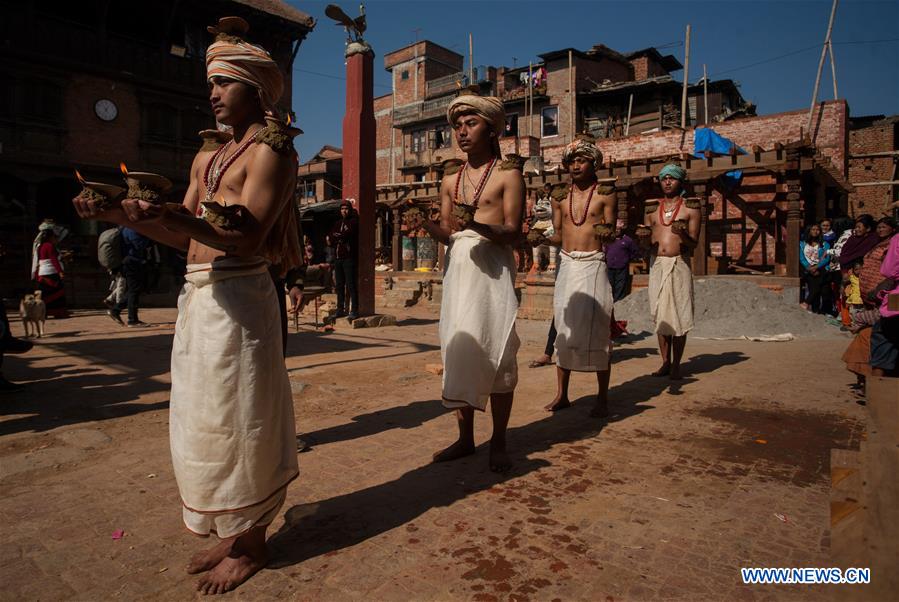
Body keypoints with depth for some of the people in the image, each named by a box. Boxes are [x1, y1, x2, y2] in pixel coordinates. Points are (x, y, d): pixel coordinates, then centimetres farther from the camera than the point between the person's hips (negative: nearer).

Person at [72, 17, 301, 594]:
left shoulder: (271, 152, -6)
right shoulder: (207, 158, 19)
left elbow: (248, 239, -17)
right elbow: (187, 237, 17)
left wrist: (181, 218, -31)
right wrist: (123, 215, 6)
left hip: (238, 296, -8)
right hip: (199, 296, 8)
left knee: (235, 418, 0)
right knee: (205, 418, 14)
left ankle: (251, 542, 19)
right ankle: (229, 532, 30)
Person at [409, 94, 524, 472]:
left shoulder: (507, 175, 2)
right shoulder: (450, 181, 17)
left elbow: (513, 234, -7)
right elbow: (447, 236, 14)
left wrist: (478, 225, -24)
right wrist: (426, 224, -6)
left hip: (492, 269, -5)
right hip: (456, 270, 5)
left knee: (496, 353, -4)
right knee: (458, 351, 4)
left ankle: (498, 442, 7)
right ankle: (465, 438, 15)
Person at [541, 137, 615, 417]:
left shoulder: (605, 194, 3)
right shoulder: (560, 196, 12)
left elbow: (609, 233, -1)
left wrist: (607, 232, -23)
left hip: (593, 265, -3)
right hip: (566, 265, 4)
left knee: (596, 329, -5)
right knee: (564, 329, 5)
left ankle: (602, 398, 5)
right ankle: (562, 394, 13)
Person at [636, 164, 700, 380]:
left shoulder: (690, 207, 3)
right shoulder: (652, 208, 13)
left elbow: (694, 243, -2)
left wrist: (683, 234, -22)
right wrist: (643, 237, -9)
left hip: (679, 265, -3)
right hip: (656, 264, 3)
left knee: (679, 316, -3)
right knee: (660, 315, 5)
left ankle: (676, 365, 5)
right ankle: (665, 362, 13)